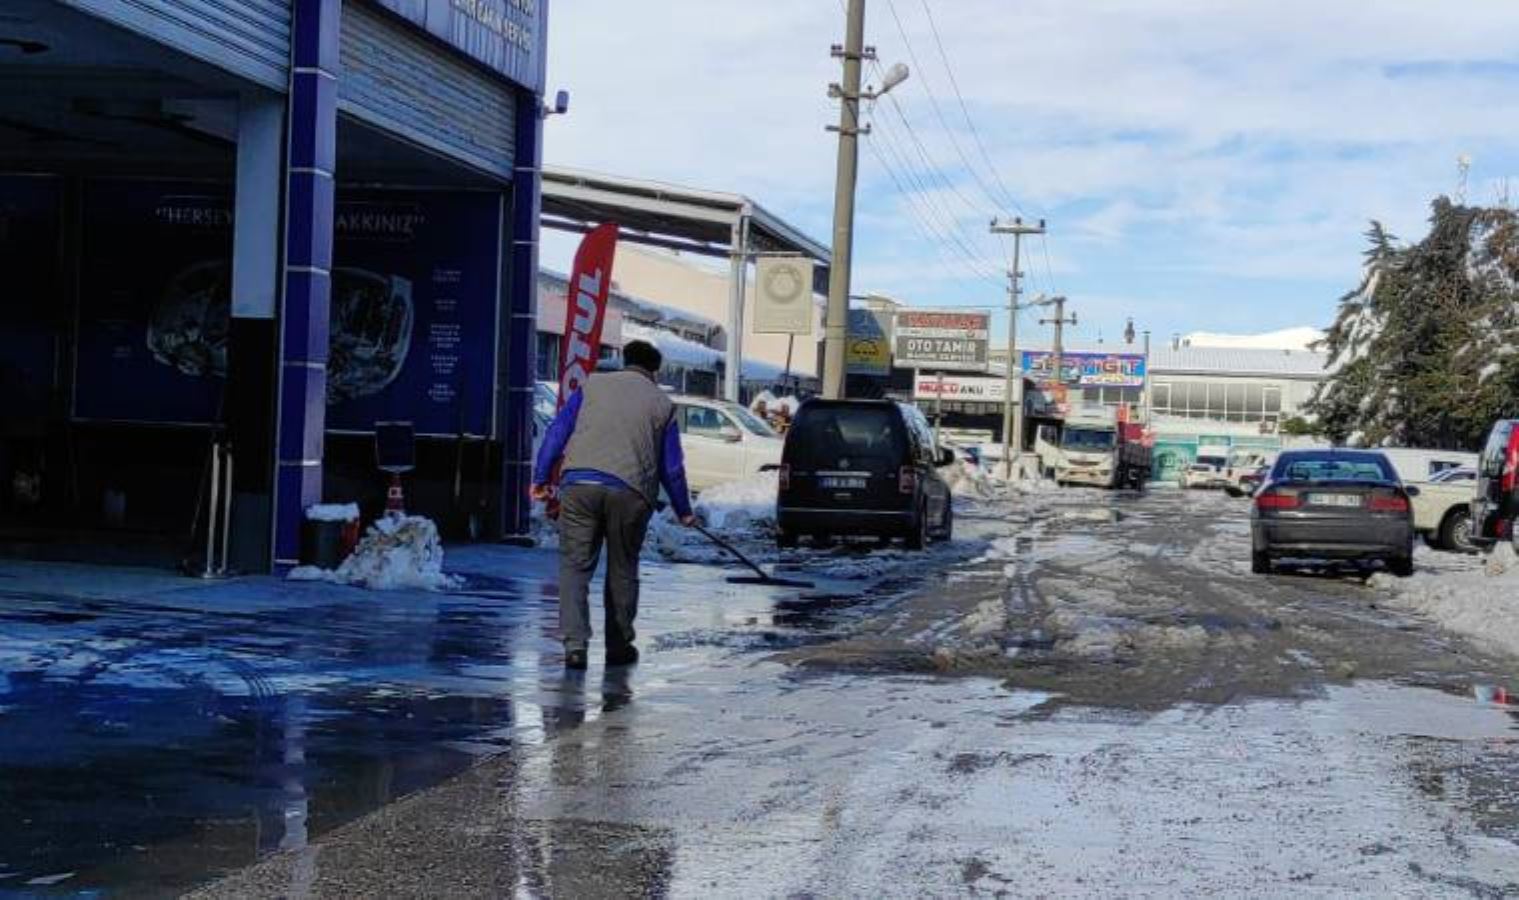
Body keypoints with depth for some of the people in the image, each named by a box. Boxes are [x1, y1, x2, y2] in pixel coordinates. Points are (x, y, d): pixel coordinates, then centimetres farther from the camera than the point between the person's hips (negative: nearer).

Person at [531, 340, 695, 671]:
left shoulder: (593, 384, 16)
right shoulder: (662, 404, 15)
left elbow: (558, 431, 11)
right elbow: (672, 467, 16)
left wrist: (541, 476, 14)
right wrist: (684, 512, 26)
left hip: (579, 485, 0)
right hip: (630, 493, 0)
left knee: (575, 566, 3)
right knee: (622, 571, 15)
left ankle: (575, 644, -10)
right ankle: (619, 647, 21)